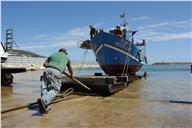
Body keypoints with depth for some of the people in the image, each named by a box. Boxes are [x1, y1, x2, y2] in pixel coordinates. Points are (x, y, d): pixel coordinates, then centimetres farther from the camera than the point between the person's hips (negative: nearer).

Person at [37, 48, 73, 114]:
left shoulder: (53, 54, 30)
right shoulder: (66, 57, 28)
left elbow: (44, 64, 24)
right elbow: (70, 68, 41)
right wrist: (72, 75, 59)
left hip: (47, 70, 3)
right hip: (57, 72, -3)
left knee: (45, 88, 4)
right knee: (54, 89, -3)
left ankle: (44, 106, -9)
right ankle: (44, 100, -28)